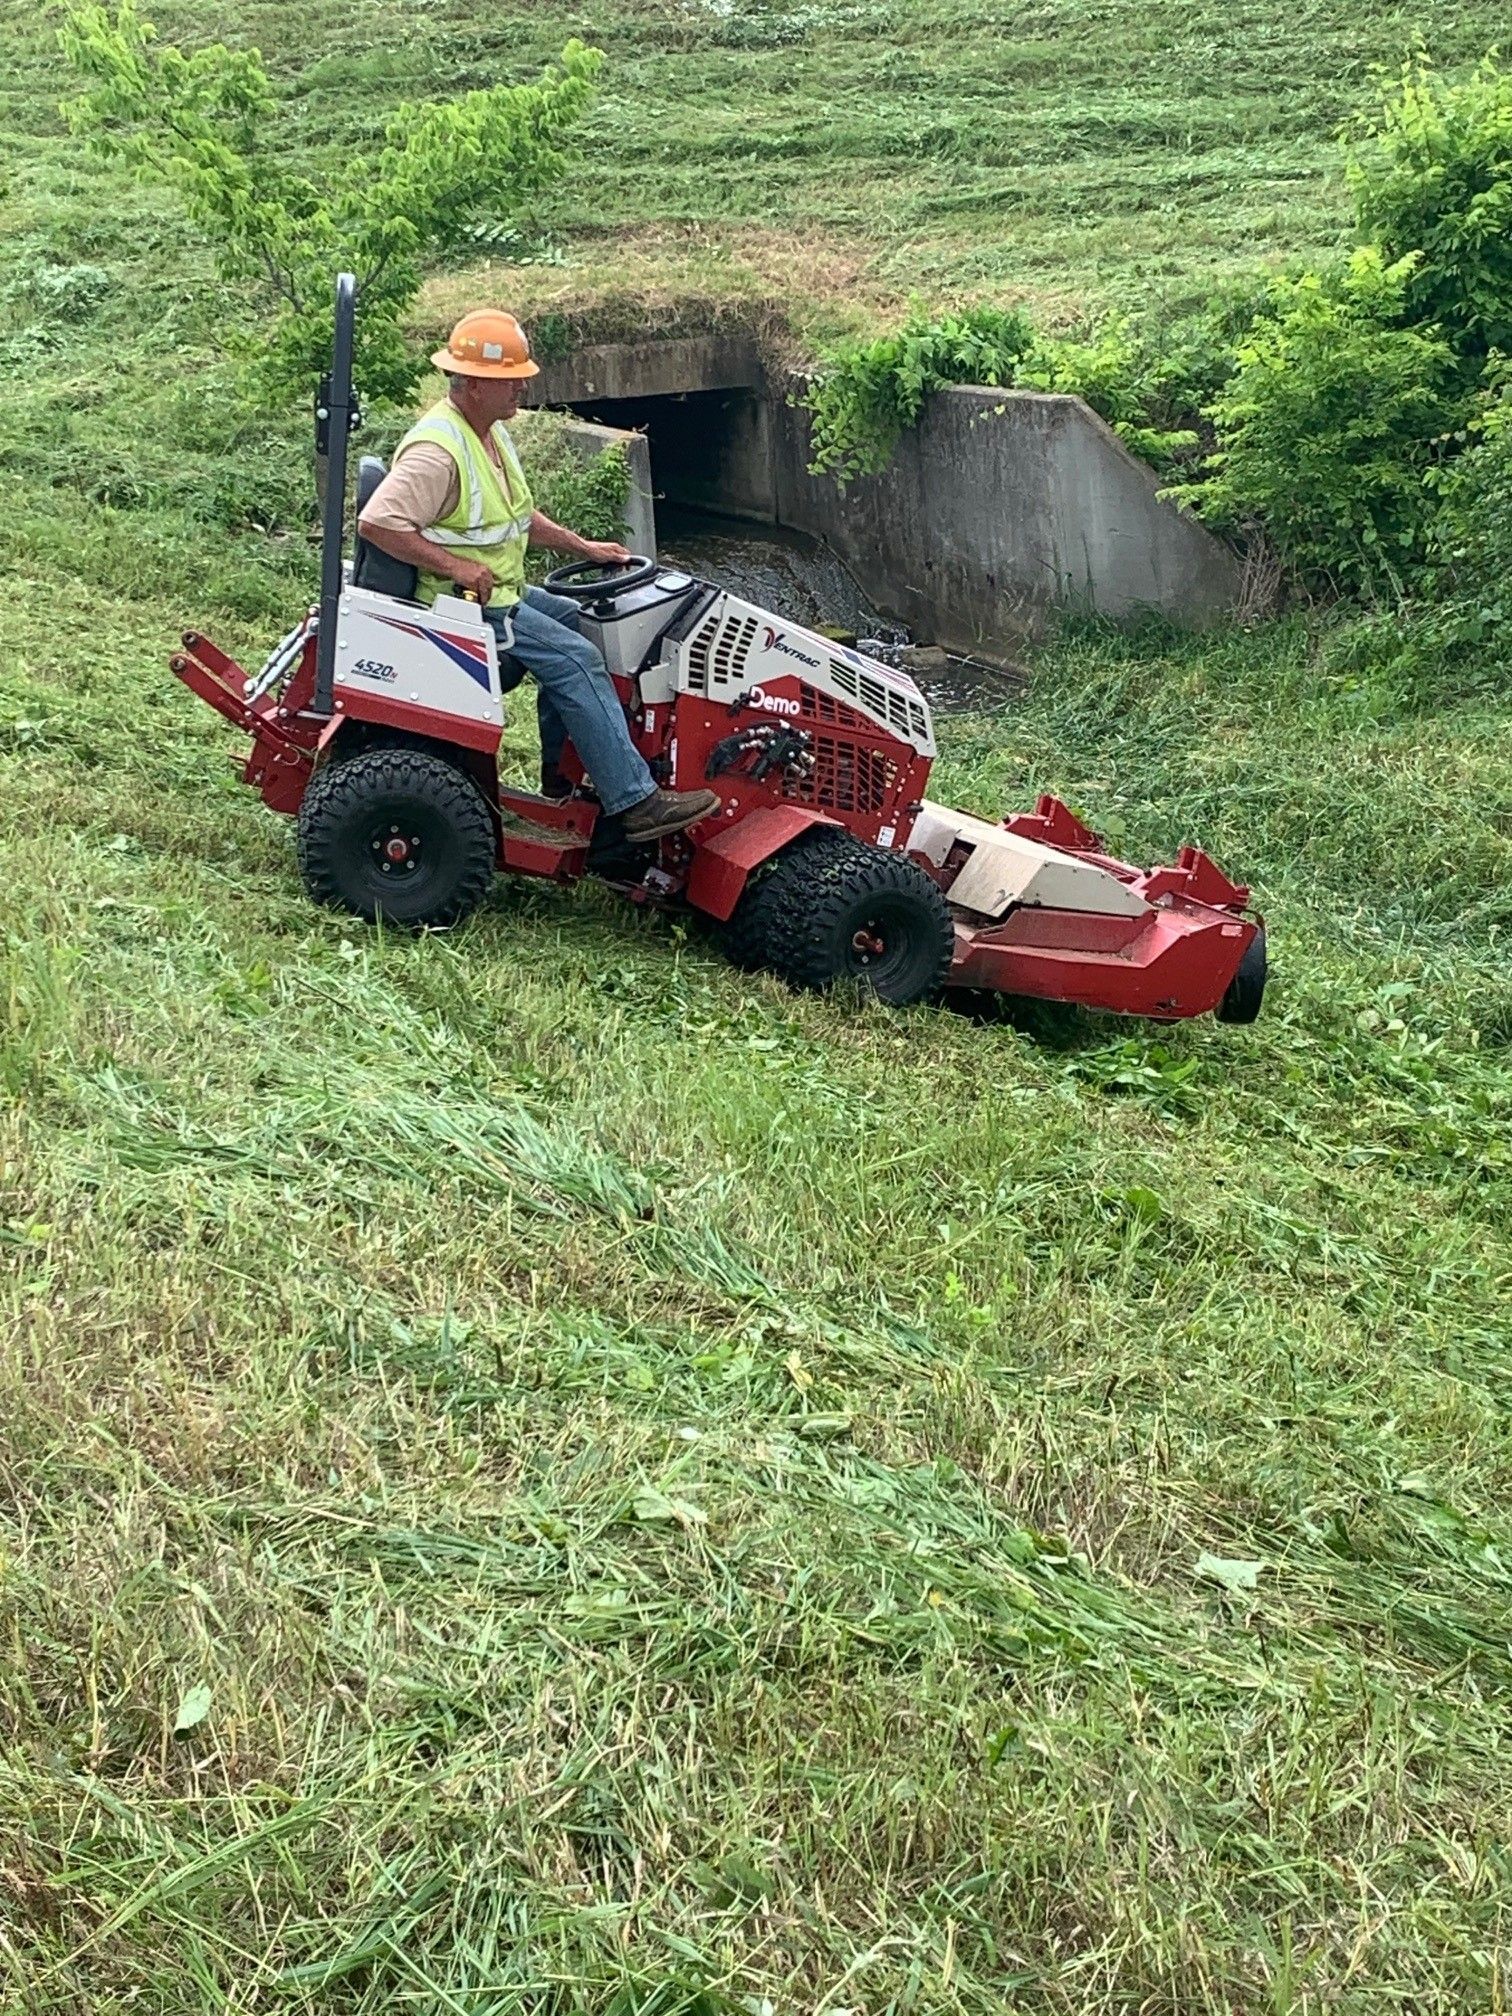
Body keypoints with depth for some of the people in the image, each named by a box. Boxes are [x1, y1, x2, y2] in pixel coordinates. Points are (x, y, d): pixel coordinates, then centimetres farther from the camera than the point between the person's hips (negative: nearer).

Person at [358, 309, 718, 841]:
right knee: (573, 657, -18)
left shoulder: (493, 433, 11)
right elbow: (376, 522, -31)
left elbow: (518, 515, 25)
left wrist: (581, 546, 16)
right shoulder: (437, 450, -22)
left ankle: (562, 773, 19)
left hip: (500, 590, 11)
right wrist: (455, 565, -31)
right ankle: (636, 802, -19)